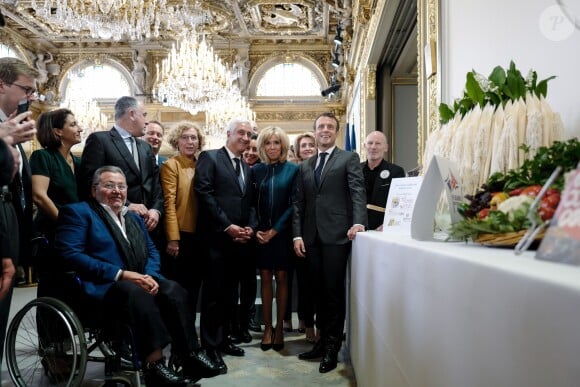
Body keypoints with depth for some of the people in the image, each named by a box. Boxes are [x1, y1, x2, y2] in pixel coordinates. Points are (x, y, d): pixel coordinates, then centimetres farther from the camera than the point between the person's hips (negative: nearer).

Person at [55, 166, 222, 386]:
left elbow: (151, 251, 19)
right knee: (137, 293, -37)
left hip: (138, 281, 6)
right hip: (103, 286, -6)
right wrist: (121, 274, -18)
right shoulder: (78, 212, 2)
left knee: (174, 291, -23)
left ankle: (190, 356, -21)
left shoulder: (133, 217, 25)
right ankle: (154, 364, -33)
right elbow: (71, 254, -12)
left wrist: (149, 276, -6)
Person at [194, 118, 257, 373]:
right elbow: (204, 194, -12)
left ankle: (224, 339, 24)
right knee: (214, 293, -1)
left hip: (239, 239, 7)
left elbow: (250, 203, 17)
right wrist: (228, 226, -15)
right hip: (216, 237, -7)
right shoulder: (209, 158, -2)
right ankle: (211, 346, 10)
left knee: (229, 292, 13)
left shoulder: (246, 167, 20)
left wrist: (250, 227, -1)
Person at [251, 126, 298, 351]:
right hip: (260, 233, 2)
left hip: (282, 232, -2)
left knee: (281, 278, 4)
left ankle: (279, 327, 14)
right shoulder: (256, 170, 6)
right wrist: (255, 229, -8)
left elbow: (293, 204, -5)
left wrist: (275, 230, -10)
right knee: (265, 279, 5)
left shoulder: (293, 170, -1)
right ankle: (267, 327, 14)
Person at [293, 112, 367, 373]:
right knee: (318, 291, 10)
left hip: (336, 234, -5)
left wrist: (358, 222, -21)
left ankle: (332, 347, 12)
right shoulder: (305, 165, 18)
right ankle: (323, 340, 23)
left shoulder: (349, 159, 4)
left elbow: (358, 193, -6)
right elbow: (298, 203, 13)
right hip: (311, 236, 5)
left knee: (334, 291, 0)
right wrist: (297, 234, 4)